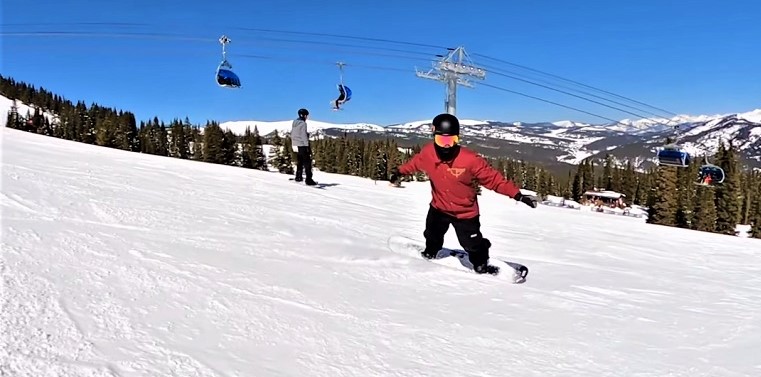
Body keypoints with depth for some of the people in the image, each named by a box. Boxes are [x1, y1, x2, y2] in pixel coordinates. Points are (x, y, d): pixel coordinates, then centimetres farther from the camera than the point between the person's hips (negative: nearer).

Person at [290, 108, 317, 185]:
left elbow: (292, 134, 15)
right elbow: (304, 135, -17)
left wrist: (293, 144, 21)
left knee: (299, 161, 21)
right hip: (302, 145, -8)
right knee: (307, 162, -5)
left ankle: (298, 177, 27)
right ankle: (309, 180, -8)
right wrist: (307, 146, -15)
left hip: (296, 145, 8)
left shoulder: (294, 123, 11)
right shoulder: (303, 123, -14)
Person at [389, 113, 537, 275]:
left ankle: (481, 265, 37)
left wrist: (517, 195, -27)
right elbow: (414, 163, 4)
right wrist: (399, 171, 17)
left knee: (473, 244, 5)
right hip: (439, 208, 4)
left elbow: (493, 178, -24)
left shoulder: (470, 159, -31)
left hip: (465, 212, -3)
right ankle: (430, 252, 59)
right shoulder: (428, 153, -21)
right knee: (432, 235, 26)